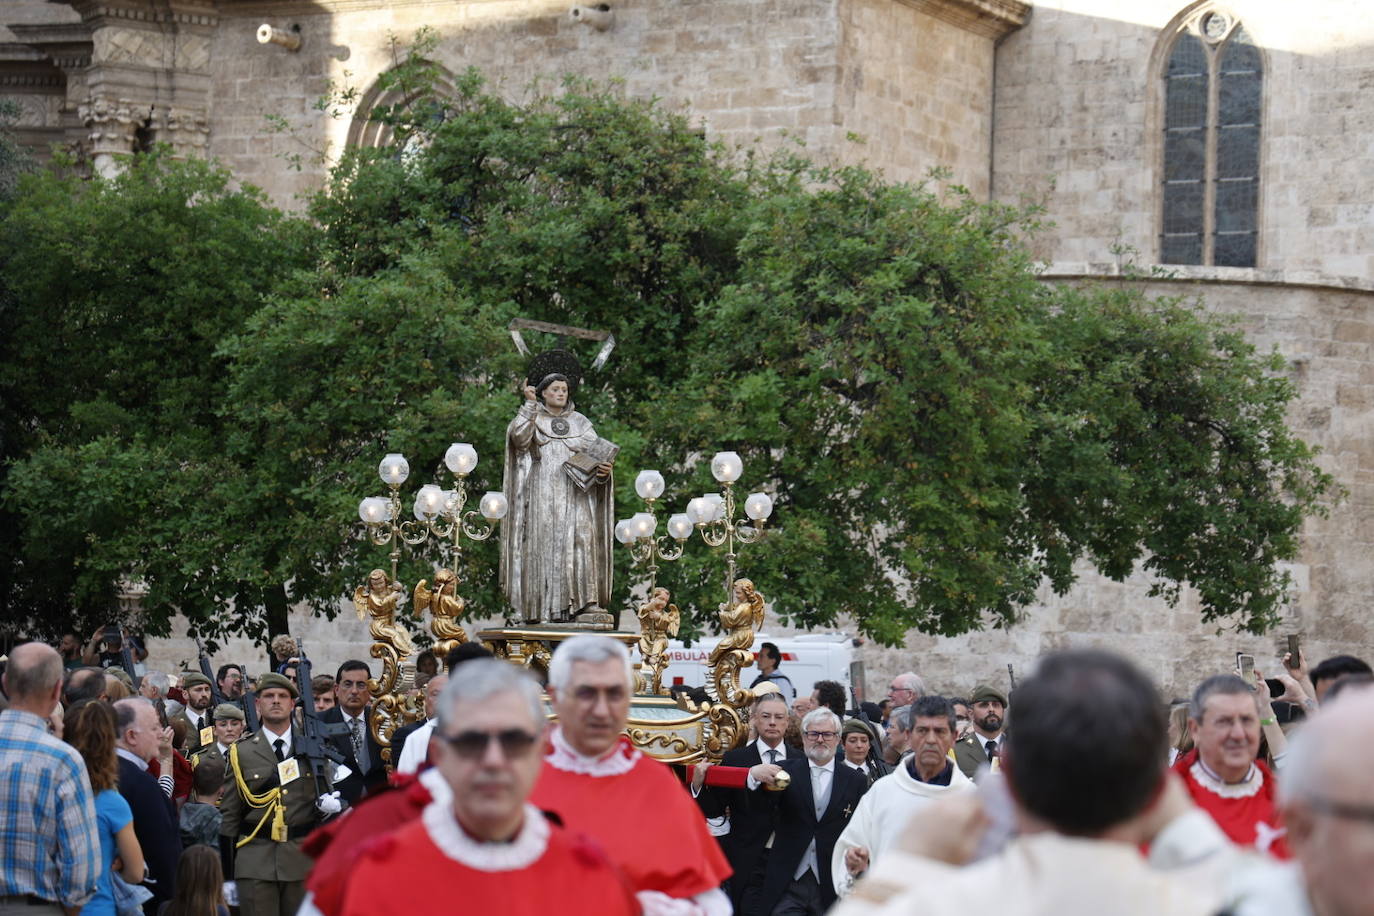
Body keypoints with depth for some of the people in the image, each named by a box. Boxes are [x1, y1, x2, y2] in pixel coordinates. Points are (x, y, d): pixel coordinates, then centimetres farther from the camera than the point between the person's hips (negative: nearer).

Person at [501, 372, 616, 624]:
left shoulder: (580, 422, 17)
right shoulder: (533, 419, 10)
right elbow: (519, 437, -10)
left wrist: (603, 468, -13)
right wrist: (529, 404, -10)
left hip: (574, 494, 2)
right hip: (542, 495, -2)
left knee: (577, 542, -12)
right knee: (543, 545, -9)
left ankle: (580, 603, -17)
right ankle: (538, 608, -10)